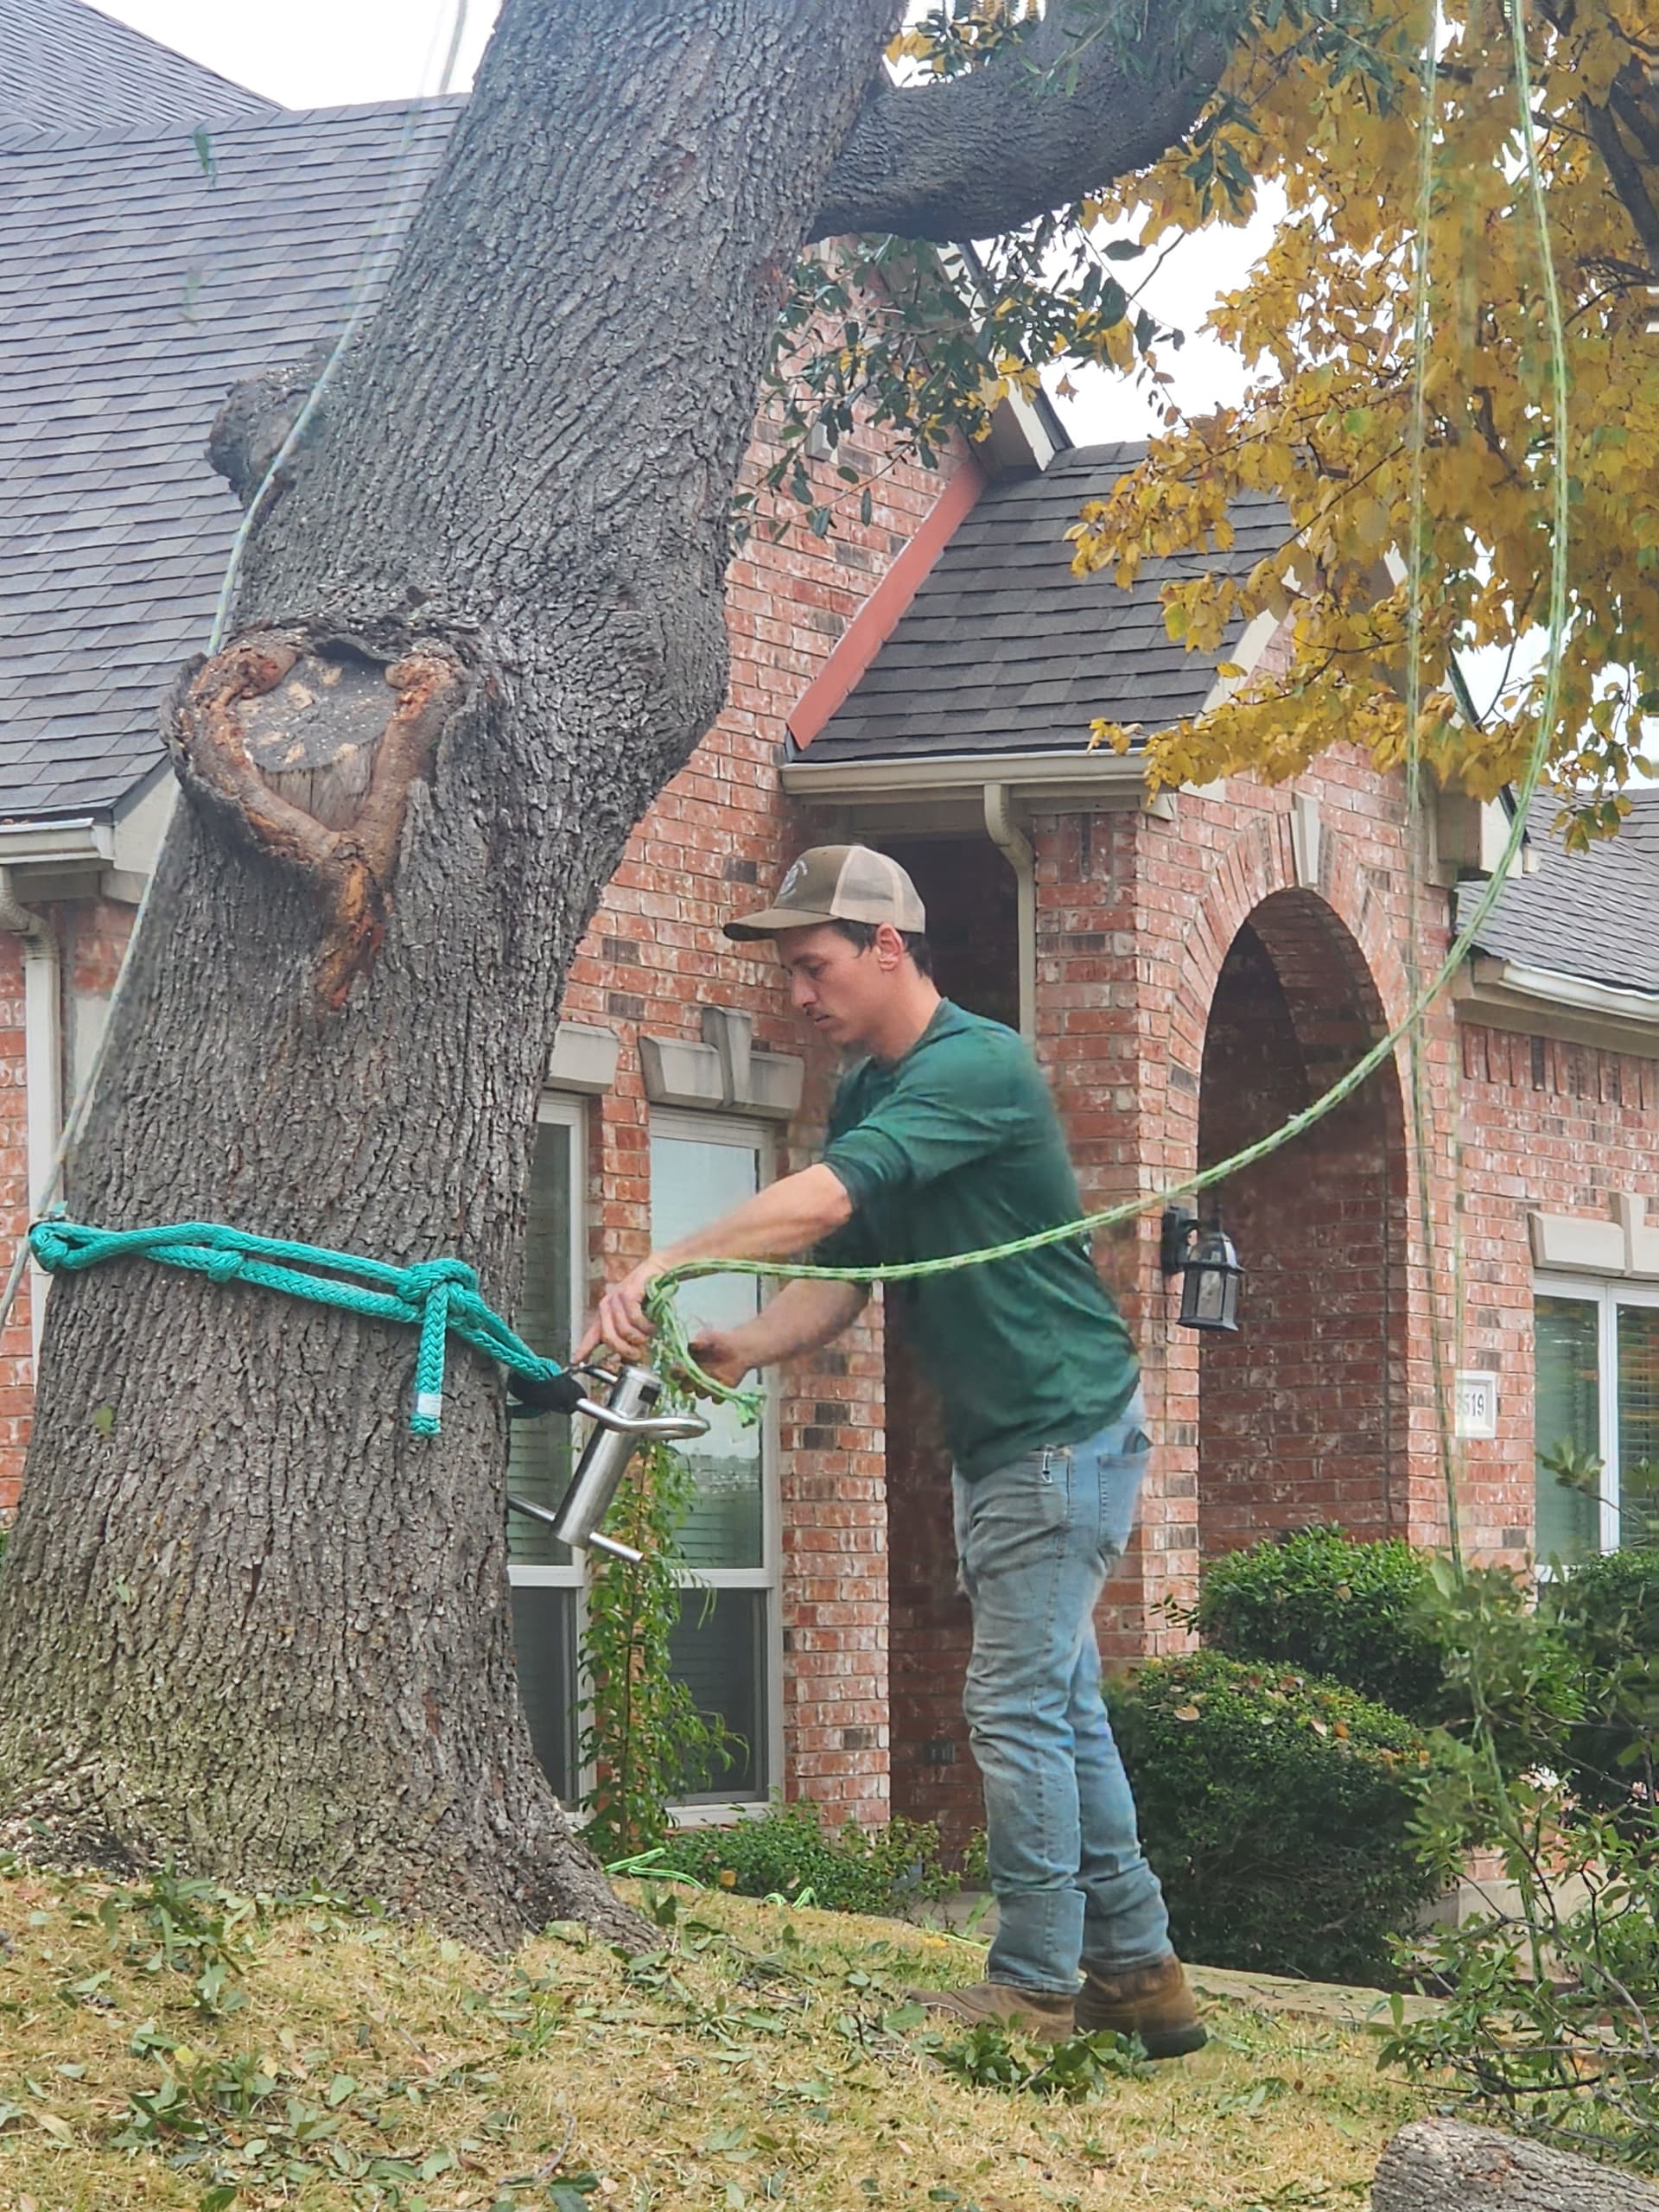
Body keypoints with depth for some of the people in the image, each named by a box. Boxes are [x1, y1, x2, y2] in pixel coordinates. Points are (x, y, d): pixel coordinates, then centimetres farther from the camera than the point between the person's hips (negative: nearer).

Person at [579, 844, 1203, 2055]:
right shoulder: (867, 1093, 10)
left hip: (1067, 1426, -10)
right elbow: (843, 1275, 6)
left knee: (1018, 1708, -9)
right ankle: (1138, 1976, 18)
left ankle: (1036, 1988, -3)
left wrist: (664, 1266, -41)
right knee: (1063, 1707, 12)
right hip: (998, 1442, 10)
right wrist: (744, 1346, -13)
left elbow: (823, 1200, -34)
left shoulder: (977, 1066, -21)